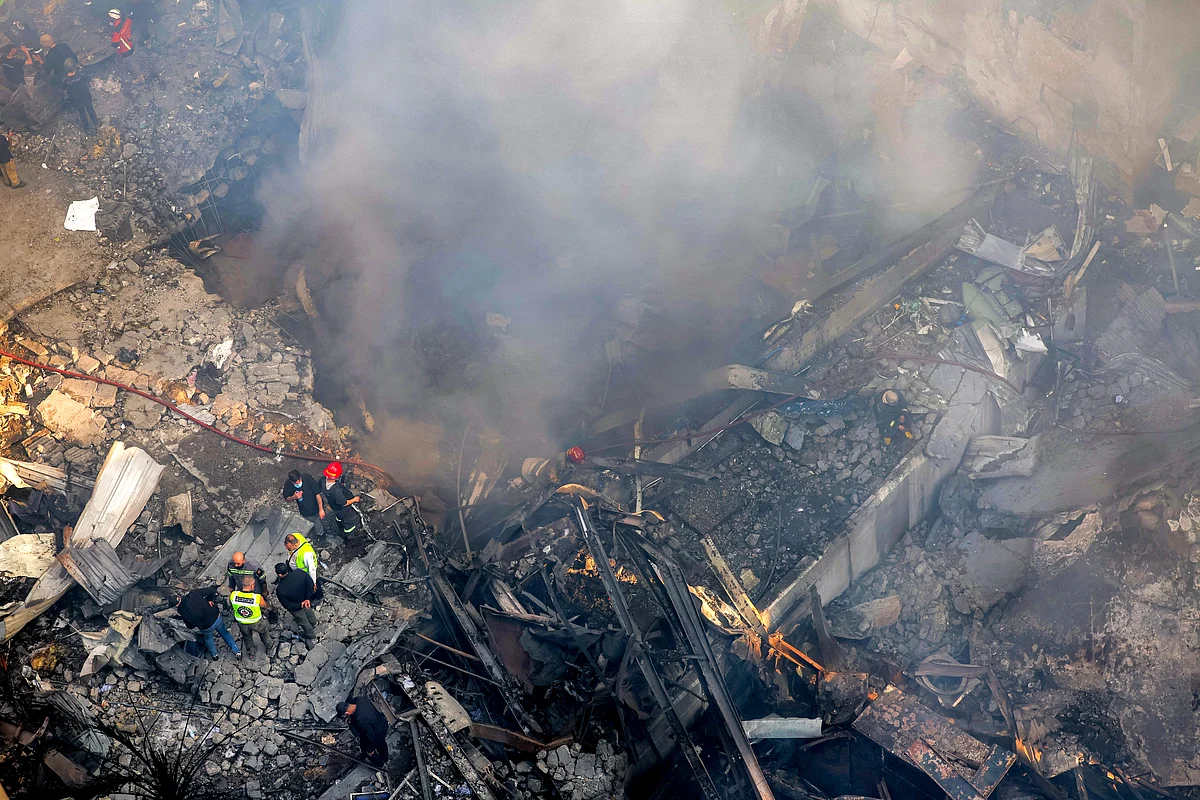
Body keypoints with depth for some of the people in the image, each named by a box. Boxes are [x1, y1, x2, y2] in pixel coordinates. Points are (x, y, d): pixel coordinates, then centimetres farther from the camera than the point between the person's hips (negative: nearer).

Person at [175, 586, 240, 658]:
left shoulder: (181, 610, -21)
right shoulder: (193, 594, -18)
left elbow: (190, 626, -12)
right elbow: (212, 590, -14)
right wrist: (211, 600, -1)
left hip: (207, 627, -2)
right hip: (217, 617, 2)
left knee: (208, 638, 33)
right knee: (224, 633, 29)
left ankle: (214, 654, 55)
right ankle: (237, 651, 39)